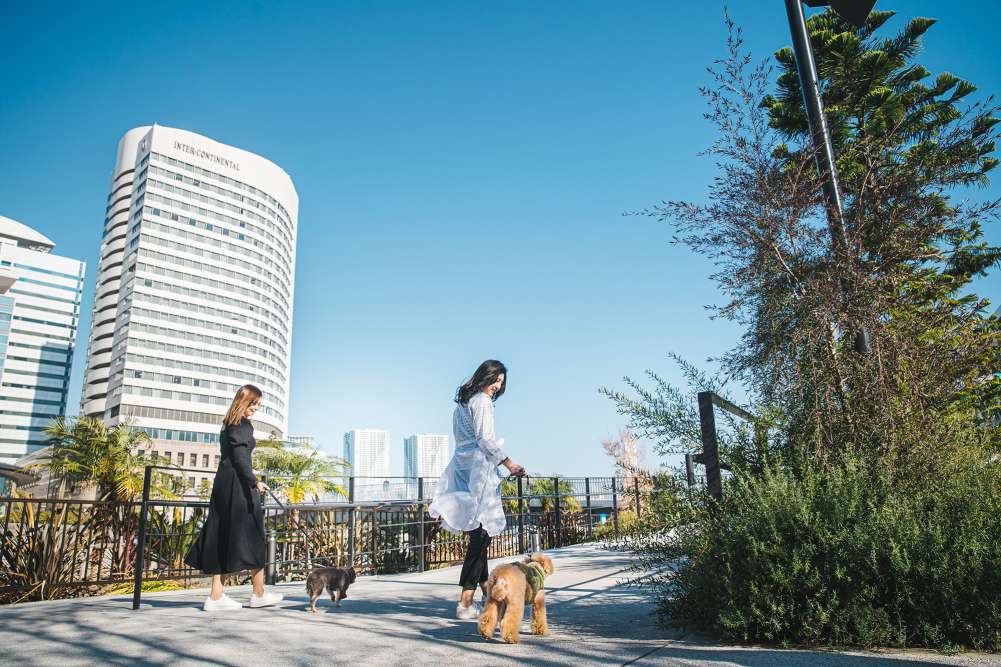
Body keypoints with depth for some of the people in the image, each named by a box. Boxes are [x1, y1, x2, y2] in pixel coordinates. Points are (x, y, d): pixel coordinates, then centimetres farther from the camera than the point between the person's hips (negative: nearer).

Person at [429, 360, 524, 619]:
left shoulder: (463, 402, 20)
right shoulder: (482, 401, -7)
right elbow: (485, 439, -14)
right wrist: (509, 464, -7)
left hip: (463, 468, 10)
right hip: (479, 468, -10)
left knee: (478, 534, 15)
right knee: (482, 534, -7)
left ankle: (486, 591, 25)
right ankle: (466, 602, -7)